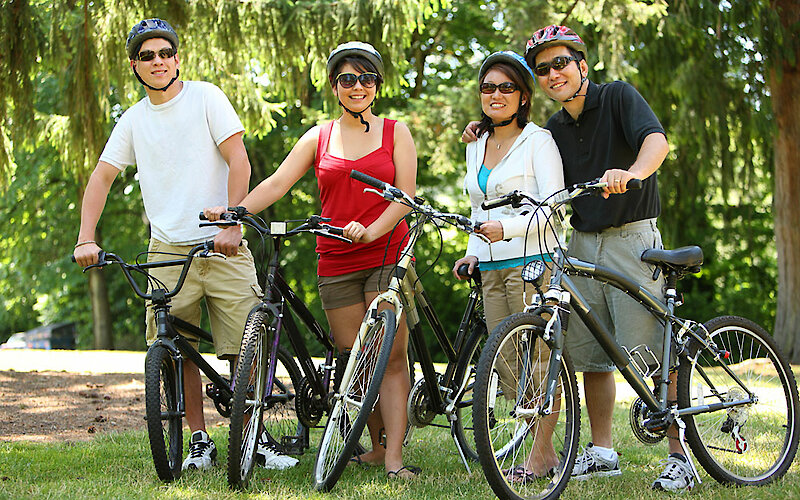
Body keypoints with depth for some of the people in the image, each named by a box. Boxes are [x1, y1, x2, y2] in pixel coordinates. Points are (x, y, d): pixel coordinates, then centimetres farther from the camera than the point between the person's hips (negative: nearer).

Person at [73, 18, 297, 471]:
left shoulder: (205, 96, 1)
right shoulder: (133, 121, 11)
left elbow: (238, 162, -6)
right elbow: (101, 178, 11)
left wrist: (233, 224, -16)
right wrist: (86, 239, -2)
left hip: (222, 246, -3)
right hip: (168, 249, 3)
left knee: (247, 347, -5)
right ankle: (200, 442, 13)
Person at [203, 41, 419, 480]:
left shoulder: (395, 132, 6)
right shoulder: (318, 138, 11)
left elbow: (405, 196, -3)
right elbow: (277, 183, 2)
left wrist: (370, 231, -20)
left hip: (387, 254, -3)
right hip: (336, 263, 3)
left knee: (390, 357, -10)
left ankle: (394, 457, -12)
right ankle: (376, 447, 15)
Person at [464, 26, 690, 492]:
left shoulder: (619, 96, -4)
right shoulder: (554, 130, 13)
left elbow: (656, 139, -21)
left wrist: (632, 172, -42)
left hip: (632, 239, -6)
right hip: (583, 244, 6)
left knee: (656, 354, -9)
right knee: (591, 355, 8)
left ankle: (681, 455, -4)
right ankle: (602, 452, 18)